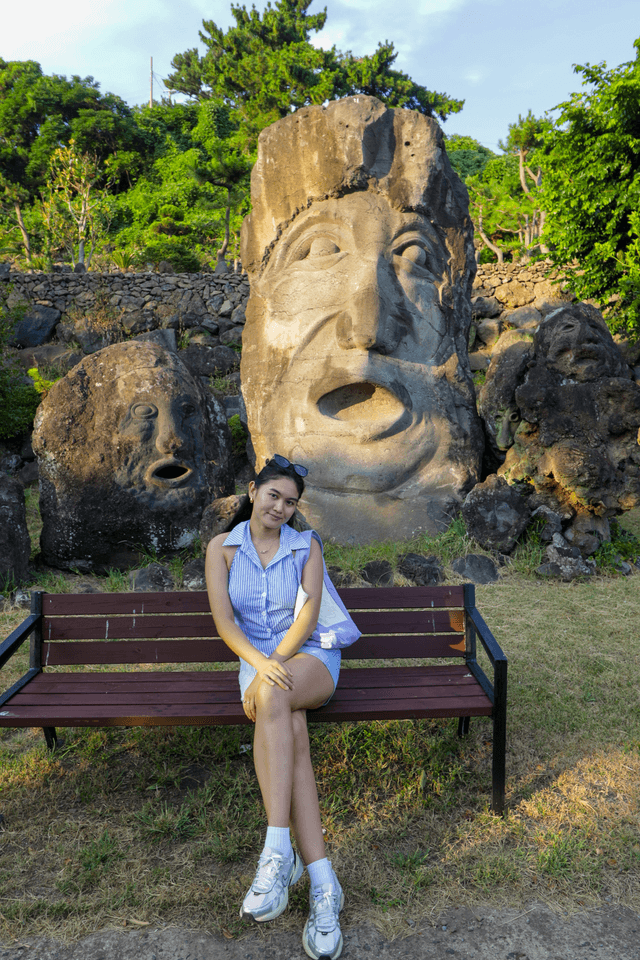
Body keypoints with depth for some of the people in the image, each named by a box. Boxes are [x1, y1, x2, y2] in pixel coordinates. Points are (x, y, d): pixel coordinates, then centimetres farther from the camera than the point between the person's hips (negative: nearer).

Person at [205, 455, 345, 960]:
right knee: (292, 729, -32)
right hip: (257, 664, 1)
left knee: (275, 697, -37)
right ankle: (322, 884, -34)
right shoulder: (222, 548, 4)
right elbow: (223, 619, -6)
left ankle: (277, 852, -37)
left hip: (311, 658, -1)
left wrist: (275, 665, -21)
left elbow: (309, 615, -7)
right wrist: (261, 663, -23)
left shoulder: (307, 547, 3)